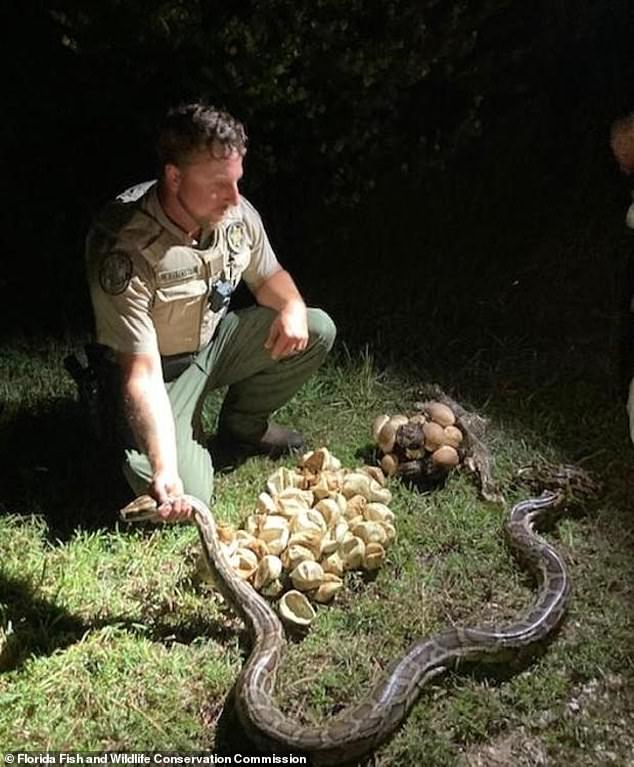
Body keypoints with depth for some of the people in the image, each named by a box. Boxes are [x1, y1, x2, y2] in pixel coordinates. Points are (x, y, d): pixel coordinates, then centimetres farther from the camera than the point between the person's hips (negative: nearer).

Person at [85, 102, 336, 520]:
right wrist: (165, 470, -40)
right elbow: (143, 374, -32)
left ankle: (242, 427, 11)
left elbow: (268, 276, 6)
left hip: (216, 340, 6)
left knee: (317, 330, -9)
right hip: (164, 368, -6)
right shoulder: (125, 248, -33)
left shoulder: (236, 212, -14)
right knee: (185, 499, -22)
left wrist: (292, 306, -18)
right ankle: (130, 438, 14)